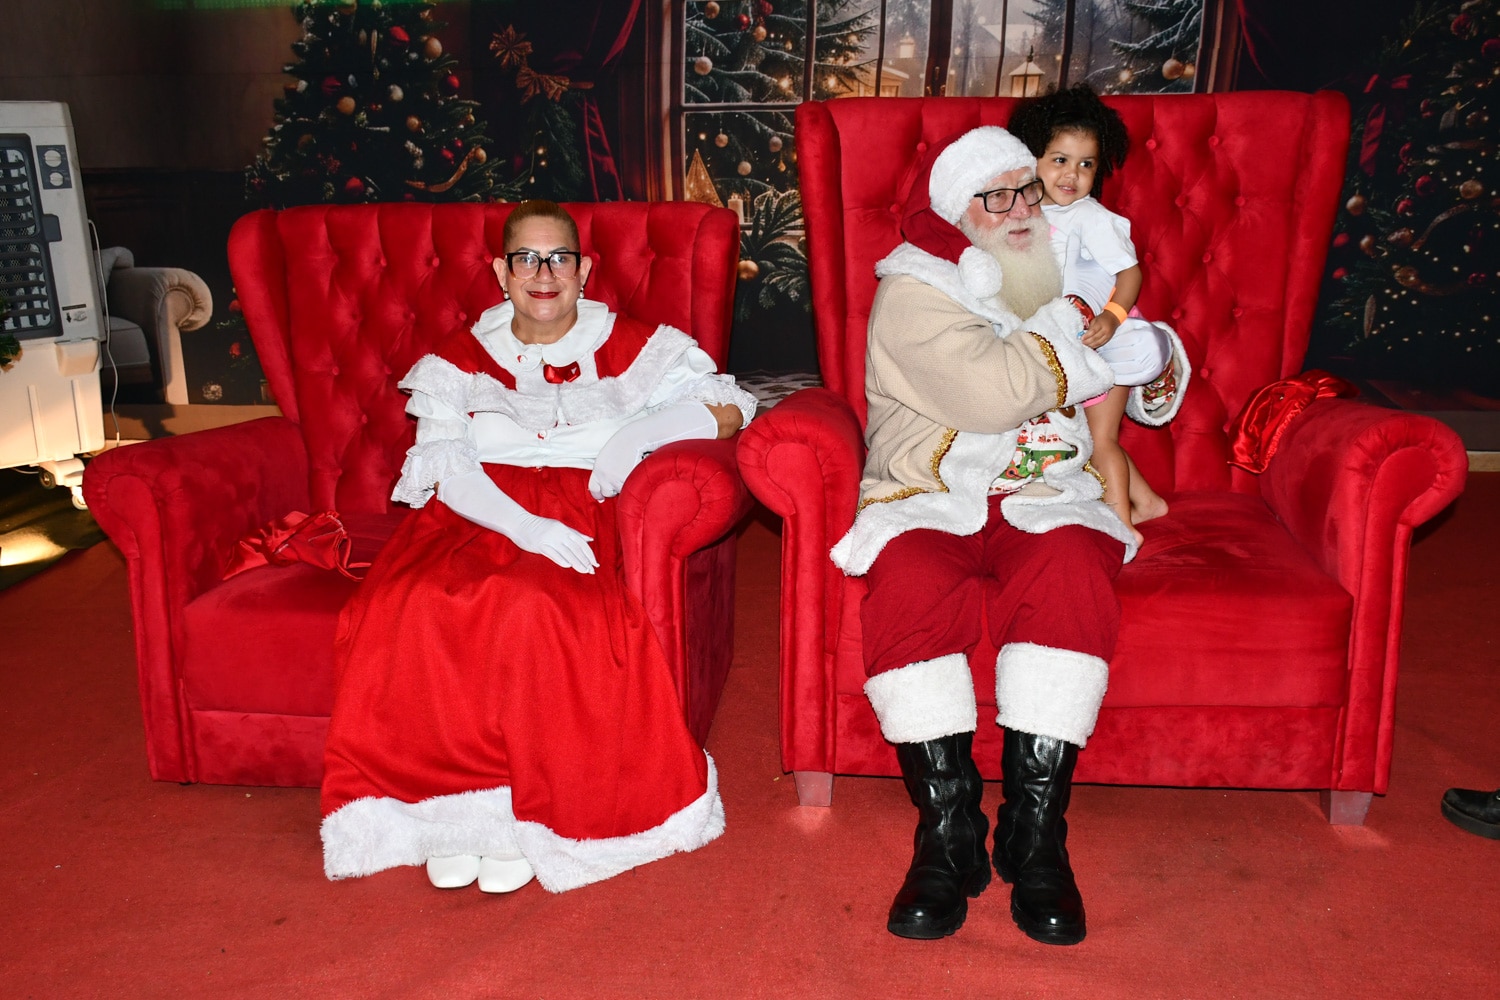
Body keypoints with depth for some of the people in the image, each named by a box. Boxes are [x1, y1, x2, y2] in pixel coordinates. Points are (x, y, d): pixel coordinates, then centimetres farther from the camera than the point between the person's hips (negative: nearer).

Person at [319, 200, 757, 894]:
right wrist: (525, 525, -19)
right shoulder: (460, 362, 16)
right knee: (405, 608, -31)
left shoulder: (631, 348, 15)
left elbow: (730, 408, 7)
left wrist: (638, 433, -11)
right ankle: (449, 806, -18)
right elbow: (443, 469, 0)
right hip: (474, 515, 2)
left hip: (581, 516, -1)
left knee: (534, 607, -36)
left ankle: (527, 814, -20)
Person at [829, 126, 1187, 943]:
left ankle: (1035, 834, -23)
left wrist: (1149, 353, -1)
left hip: (1044, 499, 3)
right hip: (928, 500, -3)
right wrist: (1080, 334, -2)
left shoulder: (1066, 275, 21)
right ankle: (949, 831, -21)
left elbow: (1159, 381, 23)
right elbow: (994, 390, -17)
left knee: (1070, 570, -32)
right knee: (910, 583, -36)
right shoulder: (913, 293, 0)